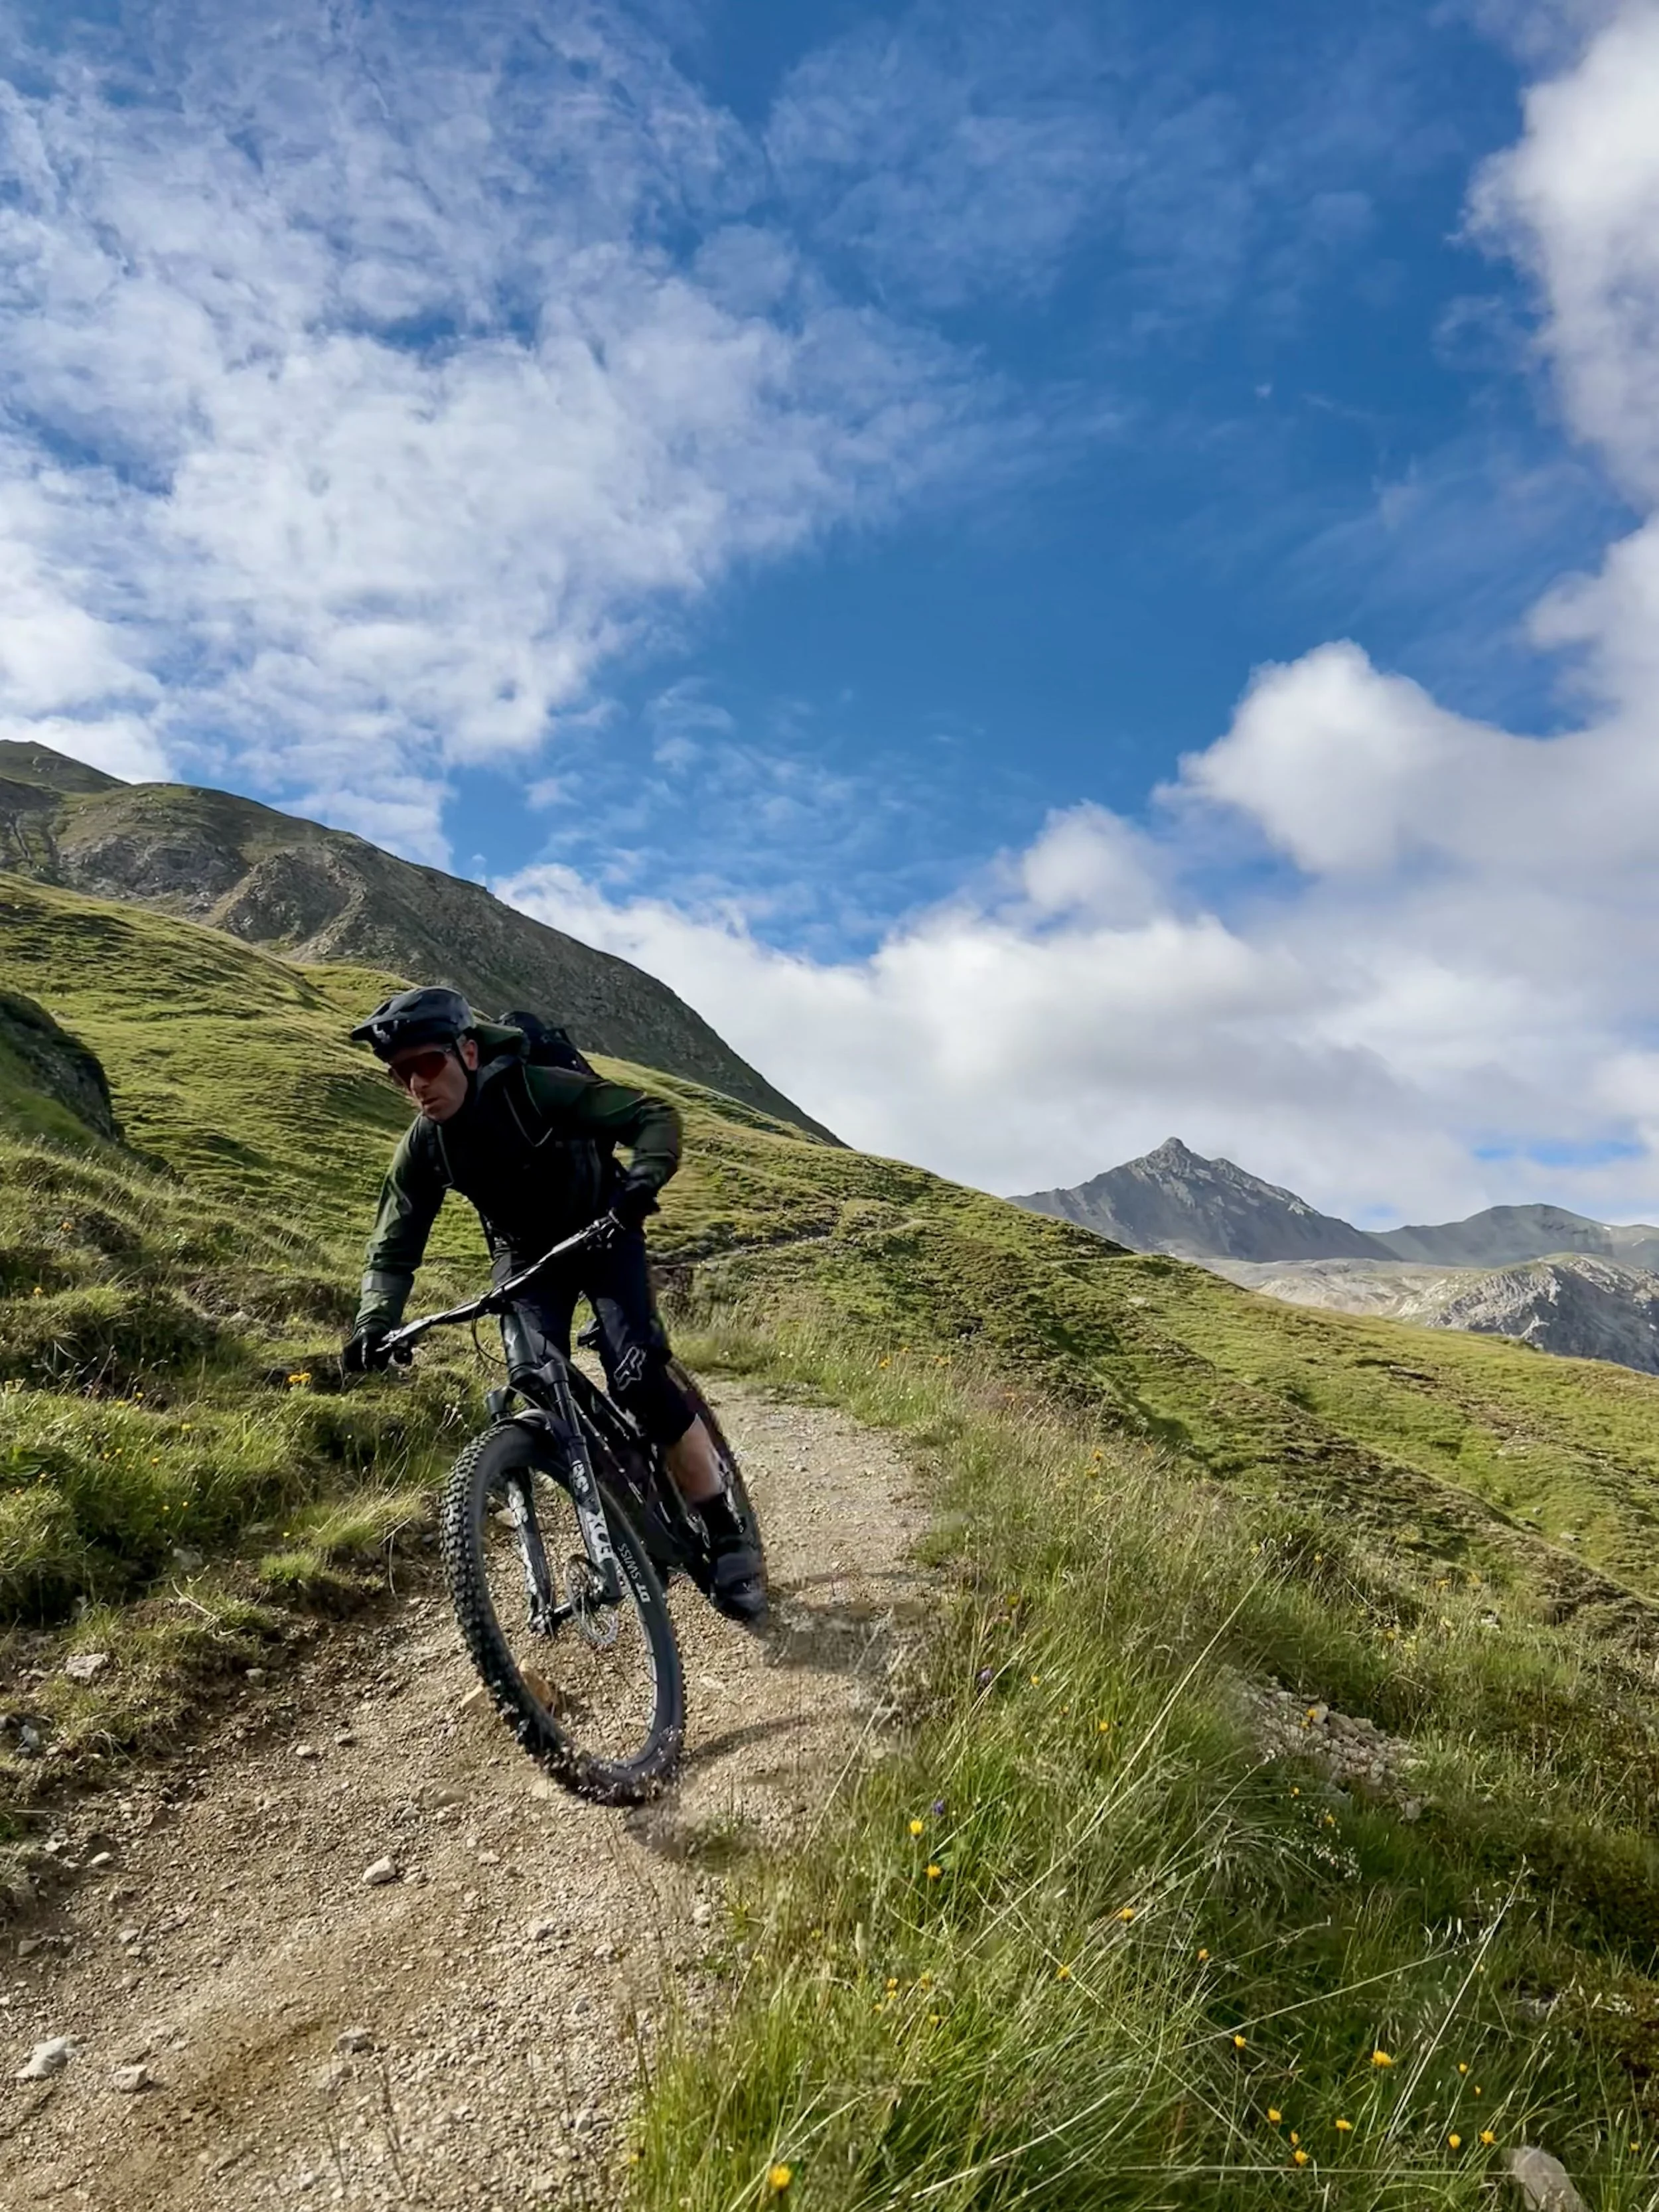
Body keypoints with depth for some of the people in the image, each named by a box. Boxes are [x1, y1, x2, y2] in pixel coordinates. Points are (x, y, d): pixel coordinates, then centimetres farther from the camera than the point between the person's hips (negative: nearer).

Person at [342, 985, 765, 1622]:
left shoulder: (535, 1088, -29)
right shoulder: (421, 1147, -16)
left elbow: (654, 1116, -27)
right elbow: (393, 1250, -8)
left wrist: (642, 1180, -47)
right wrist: (374, 1322, -26)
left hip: (601, 1234, -4)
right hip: (526, 1256, 4)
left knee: (639, 1379, -21)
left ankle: (728, 1540, -7)